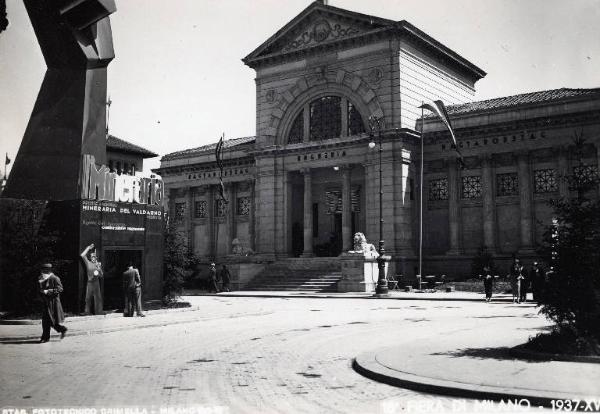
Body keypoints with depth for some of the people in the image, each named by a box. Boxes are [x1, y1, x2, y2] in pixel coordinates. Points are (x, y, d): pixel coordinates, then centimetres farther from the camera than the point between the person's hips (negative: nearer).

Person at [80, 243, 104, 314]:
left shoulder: (98, 264, 9)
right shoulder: (88, 263, 5)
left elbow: (101, 275, 9)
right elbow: (82, 255, -7)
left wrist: (99, 269, -9)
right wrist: (88, 248, -2)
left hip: (96, 283, 1)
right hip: (90, 283, -1)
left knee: (98, 298, 0)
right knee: (88, 298, -1)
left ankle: (98, 313, 3)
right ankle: (87, 312, 5)